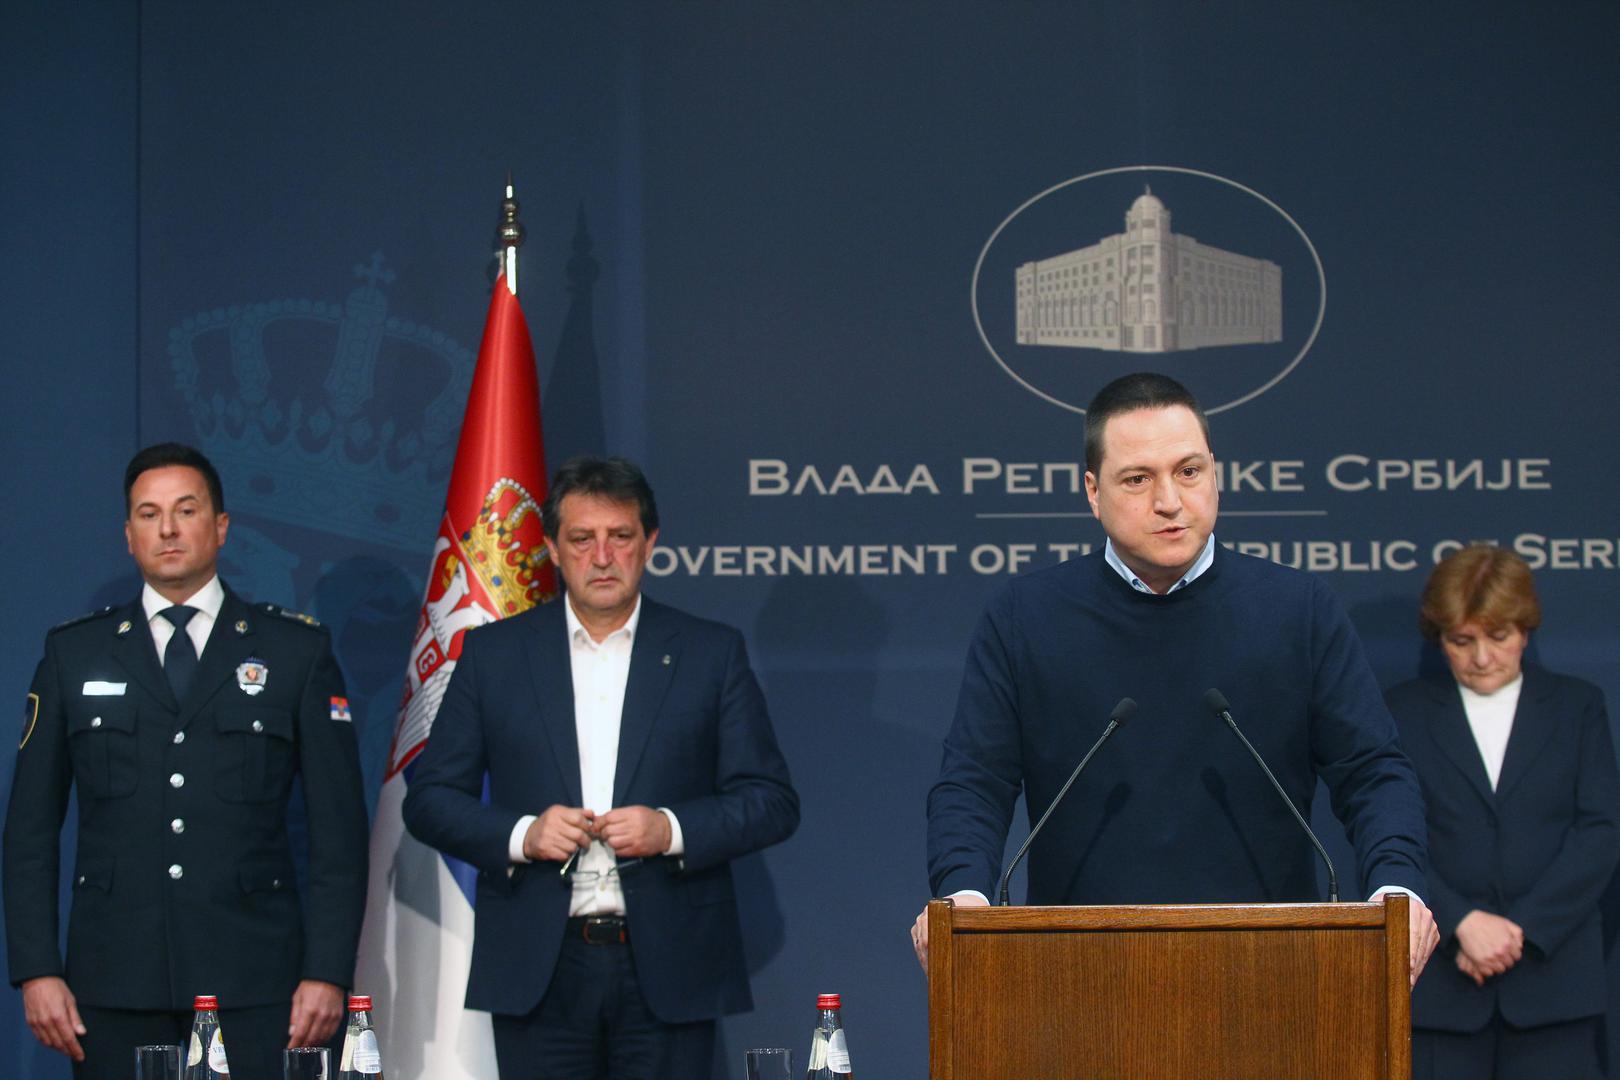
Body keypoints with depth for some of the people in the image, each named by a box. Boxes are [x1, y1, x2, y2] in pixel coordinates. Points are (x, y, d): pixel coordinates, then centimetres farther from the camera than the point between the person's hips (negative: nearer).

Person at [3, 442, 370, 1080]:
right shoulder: (72, 655, 11)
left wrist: (327, 974, -4)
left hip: (253, 990, -1)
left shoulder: (297, 651, 8)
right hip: (116, 986, 1)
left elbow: (339, 829, 5)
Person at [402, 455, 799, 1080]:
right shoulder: (493, 653, 9)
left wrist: (672, 829, -13)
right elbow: (429, 799, 8)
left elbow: (772, 800, 4)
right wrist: (520, 835, -10)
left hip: (667, 971, 0)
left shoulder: (711, 653, 7)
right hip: (539, 972, 0)